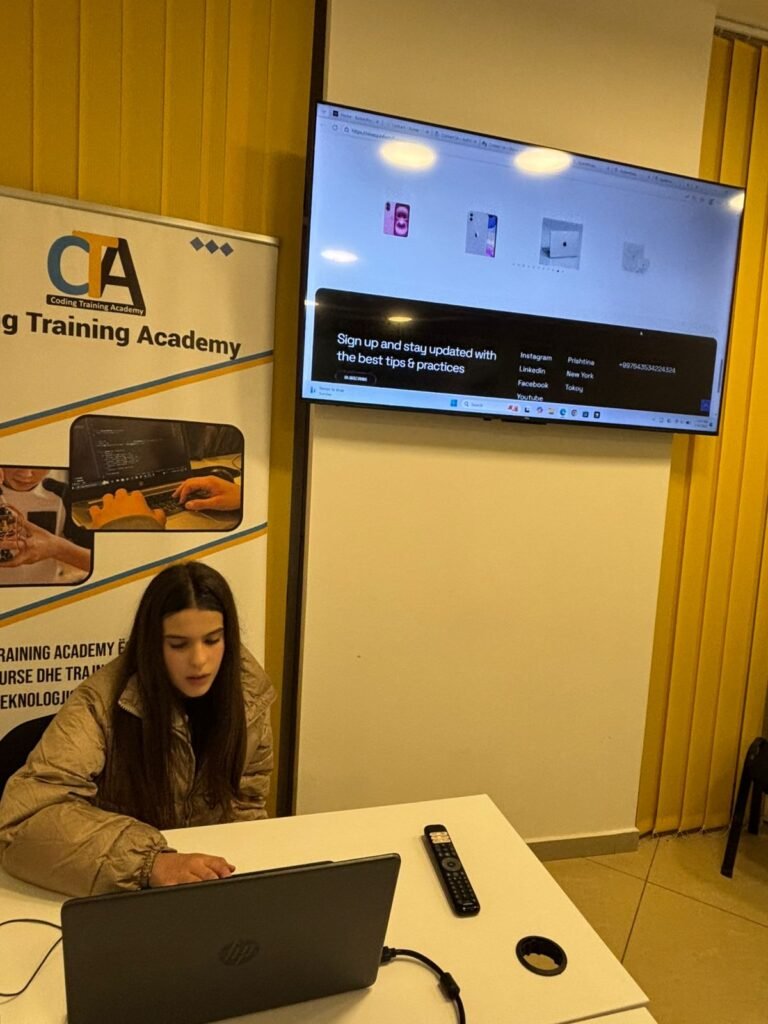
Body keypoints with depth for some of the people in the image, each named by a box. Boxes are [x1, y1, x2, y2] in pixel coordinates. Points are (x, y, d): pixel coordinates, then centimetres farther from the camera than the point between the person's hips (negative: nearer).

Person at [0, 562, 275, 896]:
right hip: (125, 895, -2)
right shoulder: (102, 702, -21)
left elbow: (247, 803, 1)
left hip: (217, 882, 3)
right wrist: (150, 862, -38)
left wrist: (235, 865, -15)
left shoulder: (249, 689, -11)